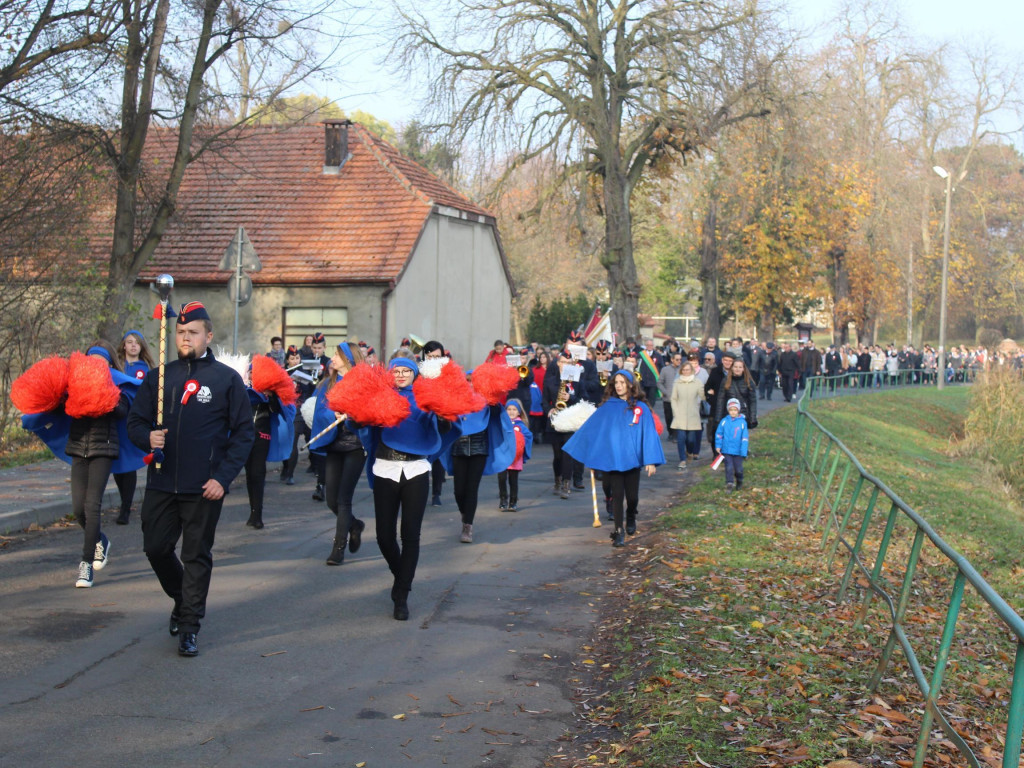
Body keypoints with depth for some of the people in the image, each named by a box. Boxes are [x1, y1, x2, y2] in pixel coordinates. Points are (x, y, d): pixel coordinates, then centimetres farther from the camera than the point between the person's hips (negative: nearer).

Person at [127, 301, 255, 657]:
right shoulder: (158, 377, 8)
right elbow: (136, 422, 12)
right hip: (161, 482, 4)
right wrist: (148, 437, -13)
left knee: (197, 556, 4)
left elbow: (243, 432, -2)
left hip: (205, 487, -3)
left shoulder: (227, 379, -2)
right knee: (156, 547, 9)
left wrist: (223, 477, -11)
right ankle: (183, 599, 36)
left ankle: (189, 627, 15)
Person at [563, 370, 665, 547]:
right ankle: (618, 531, 6)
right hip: (612, 458, 0)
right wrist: (576, 447, 10)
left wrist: (651, 460, -9)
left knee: (632, 496, 4)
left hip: (632, 459, 0)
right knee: (617, 495, -2)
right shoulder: (608, 407, 4)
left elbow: (649, 433, -3)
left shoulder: (640, 408, 0)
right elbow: (590, 428, 10)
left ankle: (631, 516, 36)